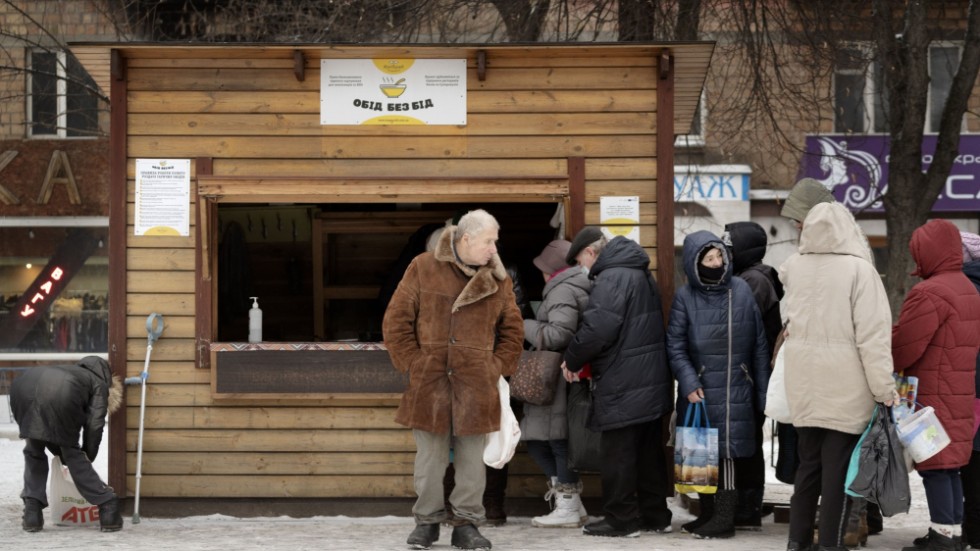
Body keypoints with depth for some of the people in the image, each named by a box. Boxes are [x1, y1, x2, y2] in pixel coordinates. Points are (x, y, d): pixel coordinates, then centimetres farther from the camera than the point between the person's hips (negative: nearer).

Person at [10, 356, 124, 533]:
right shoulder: (100, 385, 29)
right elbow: (94, 425, 14)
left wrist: (63, 457, 47)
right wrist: (88, 457, 27)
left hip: (24, 386, 4)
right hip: (60, 395, -4)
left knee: (34, 452, 25)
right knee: (73, 454, 15)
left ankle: (32, 513, 18)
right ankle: (107, 508, 16)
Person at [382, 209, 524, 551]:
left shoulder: (497, 280, 8)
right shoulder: (423, 269, -1)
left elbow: (512, 331, 15)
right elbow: (396, 322, 1)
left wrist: (497, 368, 3)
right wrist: (413, 365, -5)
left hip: (476, 387, 2)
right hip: (429, 383, -2)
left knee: (471, 458, 5)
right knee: (430, 456, 3)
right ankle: (427, 522, 17)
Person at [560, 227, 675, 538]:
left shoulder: (612, 278, -15)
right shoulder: (640, 274, 18)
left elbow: (598, 328, -25)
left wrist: (572, 360, -9)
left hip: (623, 384, -10)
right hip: (653, 381, 10)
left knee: (617, 454, -1)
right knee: (649, 451, 15)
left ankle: (622, 519, 3)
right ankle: (655, 516, 21)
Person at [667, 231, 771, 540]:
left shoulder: (742, 291, 2)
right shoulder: (686, 297, 0)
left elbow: (759, 344, 5)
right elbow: (675, 346, -2)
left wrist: (762, 391, 4)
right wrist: (688, 383, -15)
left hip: (735, 390, -1)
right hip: (699, 391, 1)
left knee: (728, 452, -3)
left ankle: (725, 517, 1)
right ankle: (708, 514, 19)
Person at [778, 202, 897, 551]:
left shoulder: (793, 267, 2)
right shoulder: (859, 269, -12)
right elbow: (872, 336, -13)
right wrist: (885, 390, -10)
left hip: (803, 387, 5)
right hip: (845, 387, -5)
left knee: (808, 462, 15)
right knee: (838, 466, 1)